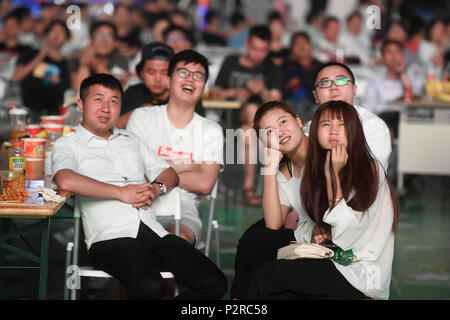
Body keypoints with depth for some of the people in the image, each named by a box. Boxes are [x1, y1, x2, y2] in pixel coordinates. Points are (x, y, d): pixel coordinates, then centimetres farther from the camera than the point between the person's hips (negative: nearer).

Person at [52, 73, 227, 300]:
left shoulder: (131, 141, 28)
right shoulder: (68, 144, 9)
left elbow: (170, 174, 28)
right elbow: (66, 181, -13)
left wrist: (156, 188, 3)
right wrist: (121, 192, -10)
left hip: (154, 231, 6)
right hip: (111, 238, -6)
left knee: (214, 283, -13)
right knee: (149, 287, -37)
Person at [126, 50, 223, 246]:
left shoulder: (211, 130, 16)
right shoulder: (143, 117, 13)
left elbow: (205, 183, 1)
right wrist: (189, 167, 3)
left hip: (182, 207, 1)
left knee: (180, 238, -35)